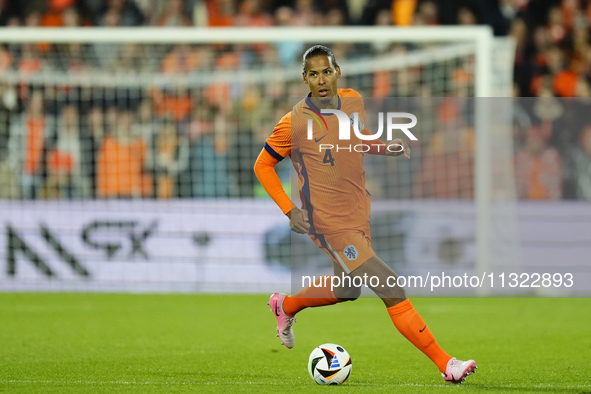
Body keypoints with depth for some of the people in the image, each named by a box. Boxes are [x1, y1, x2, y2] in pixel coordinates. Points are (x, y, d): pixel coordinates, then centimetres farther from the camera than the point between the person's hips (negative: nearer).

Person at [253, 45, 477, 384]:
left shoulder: (354, 102, 1)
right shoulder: (295, 123, -16)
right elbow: (263, 166, -3)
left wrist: (389, 148, 1)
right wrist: (290, 211, -13)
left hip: (360, 216, 8)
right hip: (330, 225, -8)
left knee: (347, 289, 26)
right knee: (393, 291, -13)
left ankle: (286, 306, 51)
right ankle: (446, 364, -10)